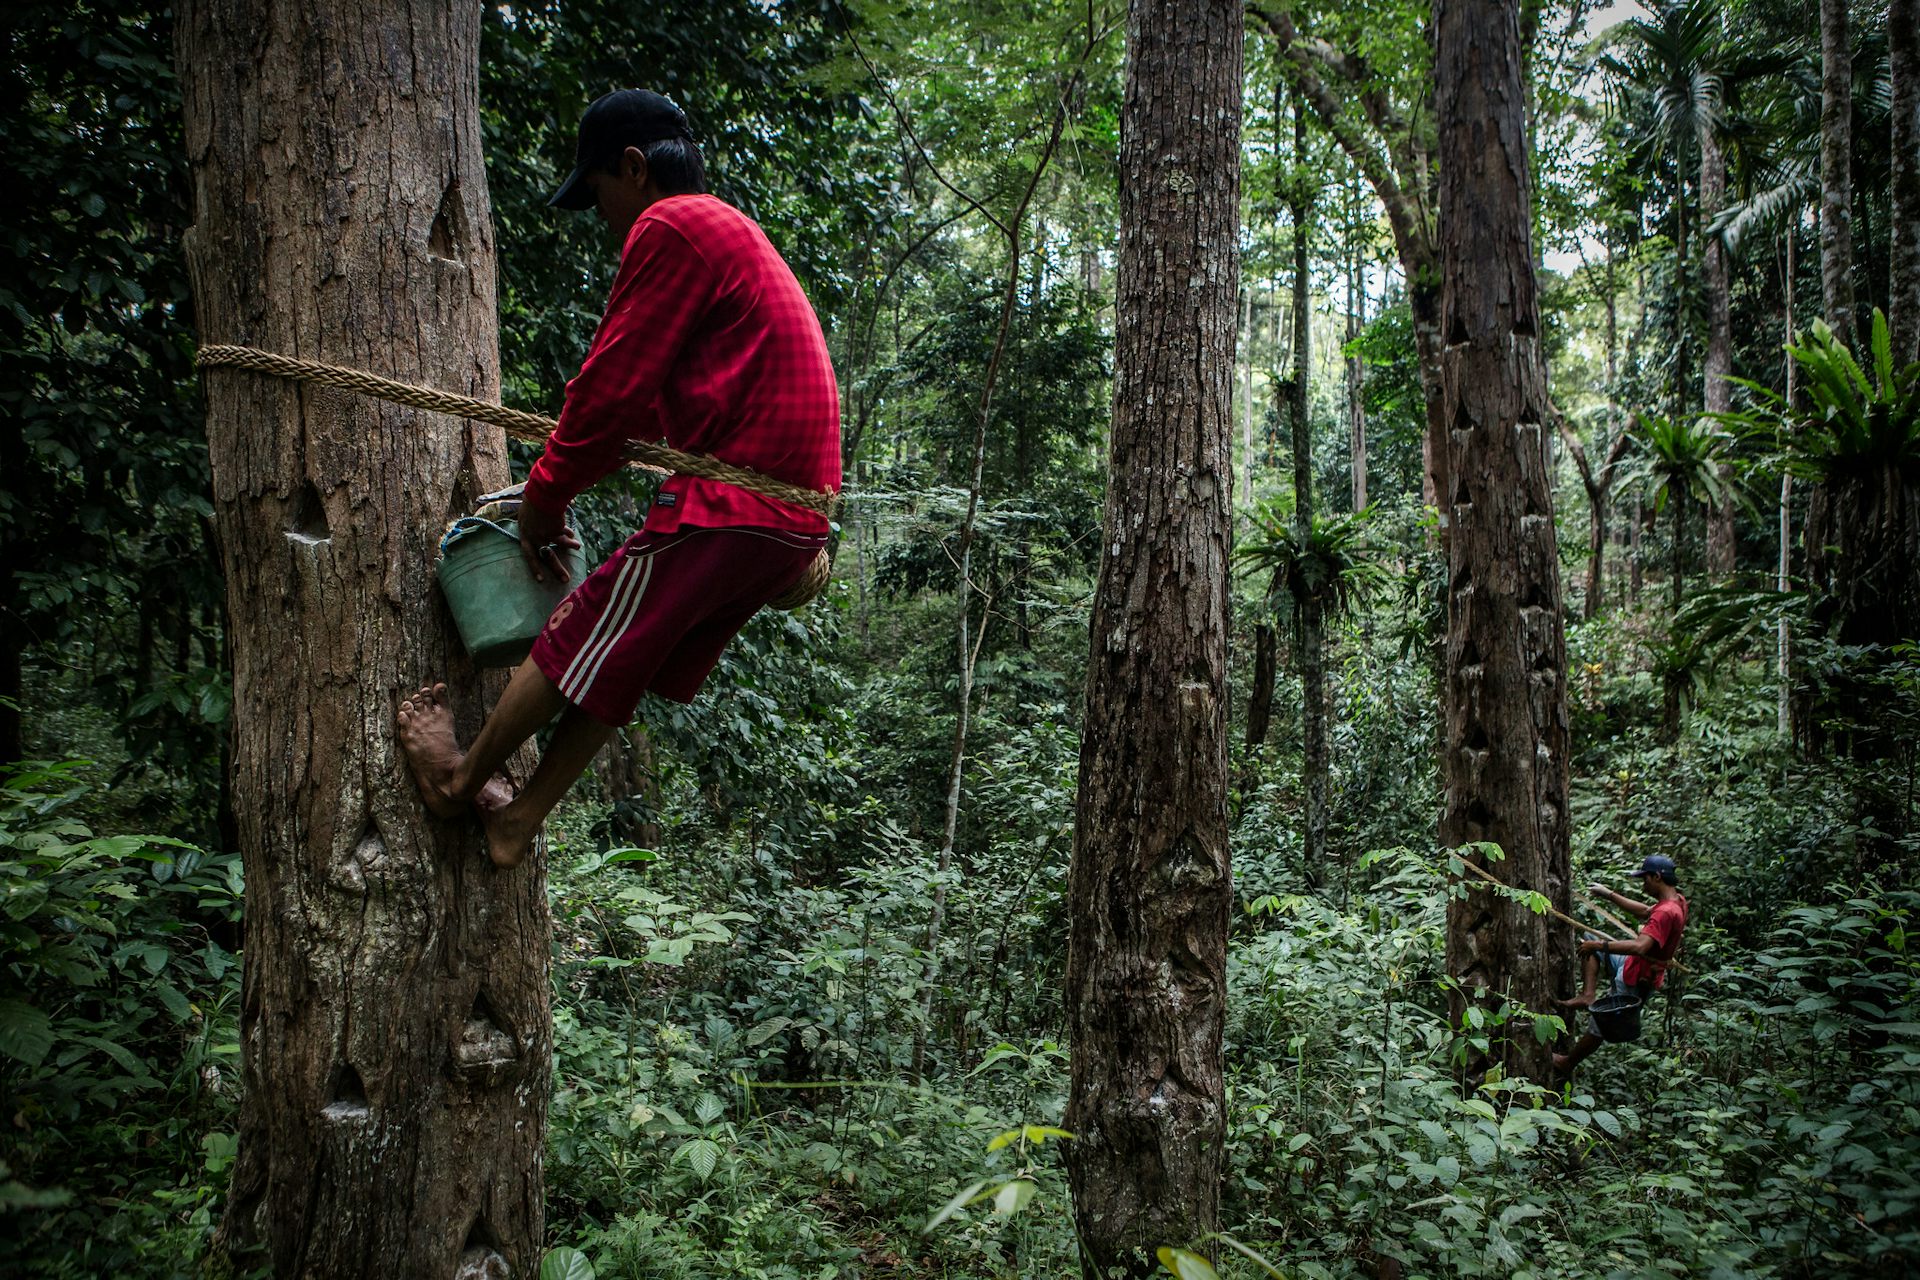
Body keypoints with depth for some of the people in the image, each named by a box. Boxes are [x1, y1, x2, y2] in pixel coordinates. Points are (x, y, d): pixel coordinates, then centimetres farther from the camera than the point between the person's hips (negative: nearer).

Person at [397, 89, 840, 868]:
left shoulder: (671, 227, -7)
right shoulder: (735, 235, 25)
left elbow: (615, 388, -11)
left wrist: (543, 498, 1)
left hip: (730, 503, -10)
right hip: (794, 515, 10)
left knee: (583, 642, 5)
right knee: (623, 659, 16)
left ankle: (461, 780, 22)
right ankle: (520, 820, 23)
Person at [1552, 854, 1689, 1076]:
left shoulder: (1667, 912, -32)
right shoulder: (1677, 901, -1)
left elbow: (1640, 947, -42)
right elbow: (1645, 911, 18)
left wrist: (1600, 946, -34)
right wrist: (1609, 895, 14)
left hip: (1635, 982, -9)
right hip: (1633, 966, 9)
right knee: (1590, 940, 15)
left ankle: (1568, 1064, 26)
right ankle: (1587, 996, 6)